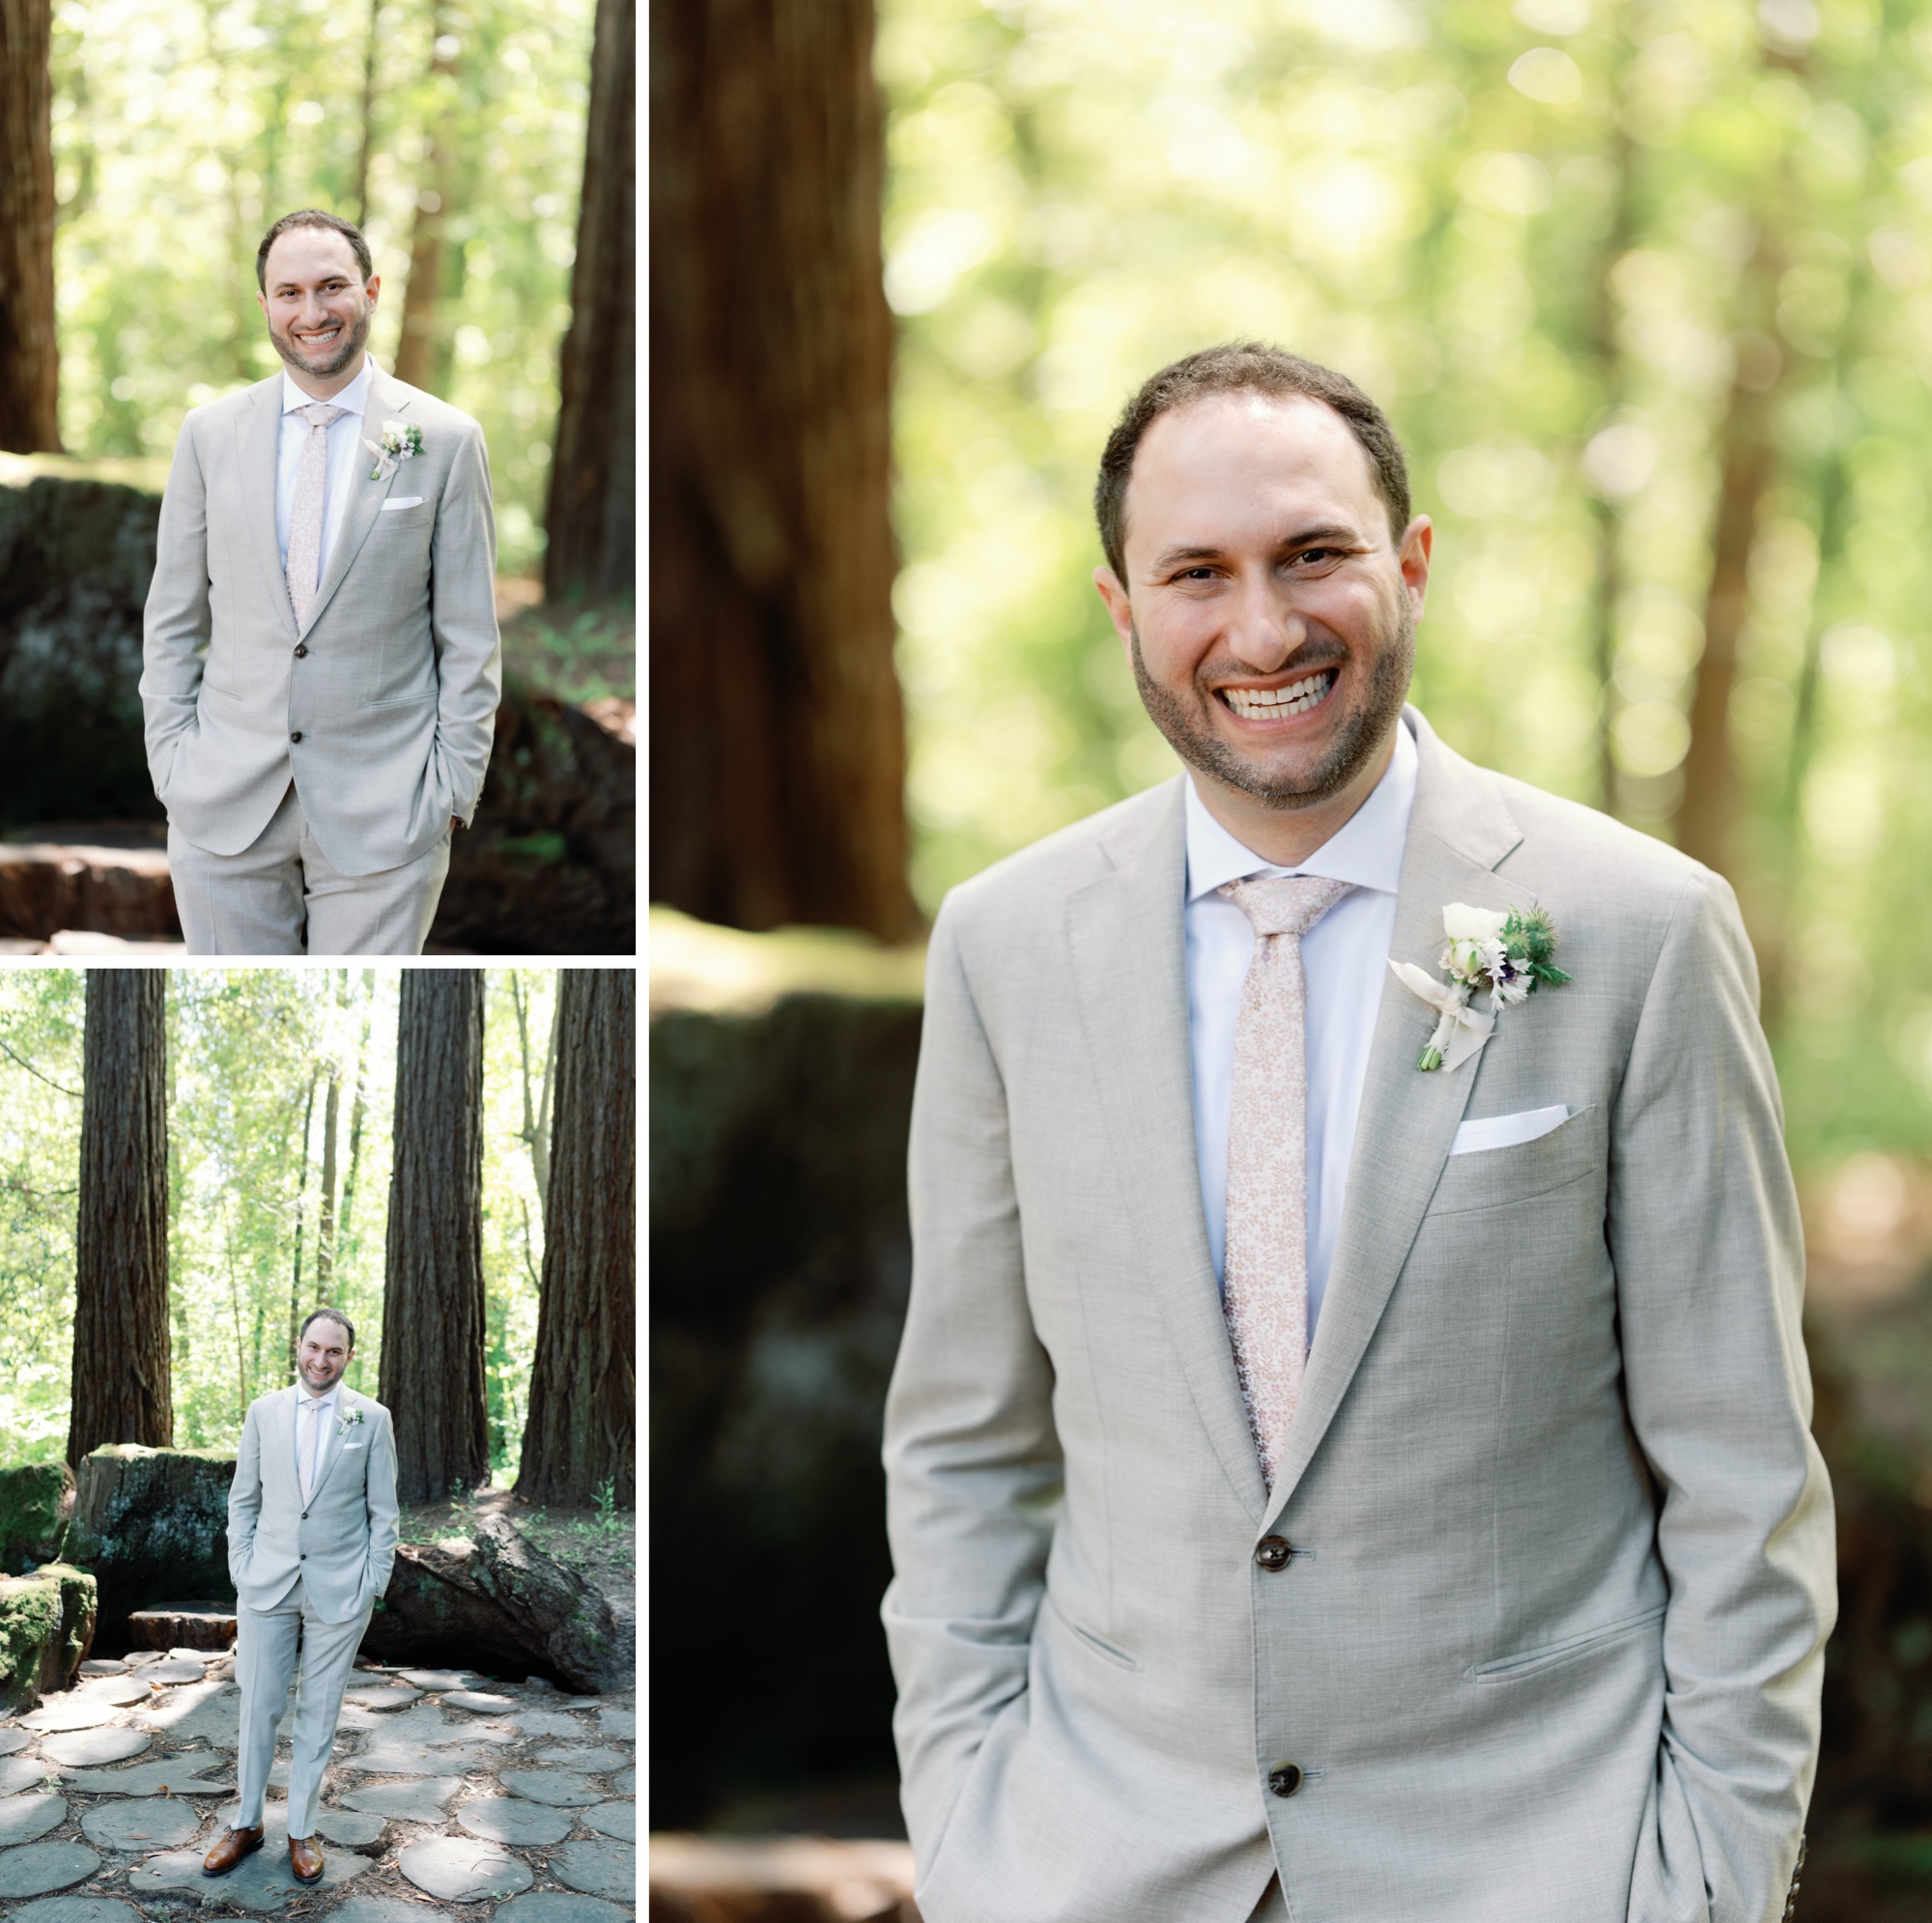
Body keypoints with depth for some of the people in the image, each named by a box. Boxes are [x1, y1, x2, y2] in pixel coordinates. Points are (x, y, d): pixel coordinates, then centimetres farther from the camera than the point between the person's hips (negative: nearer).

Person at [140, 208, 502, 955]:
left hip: (383, 811, -2)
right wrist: (170, 757, 3)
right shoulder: (208, 434, 6)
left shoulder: (445, 440, 0)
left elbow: (471, 639, 1)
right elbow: (172, 620, 11)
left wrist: (453, 789, -3)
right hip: (224, 806, 2)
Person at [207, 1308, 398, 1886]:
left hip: (339, 1589, -1)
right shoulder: (263, 1411, 5)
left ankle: (301, 1831, 17)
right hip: (268, 1582, 1)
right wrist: (241, 1567, 0)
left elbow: (383, 1509, 2)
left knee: (318, 1713, 7)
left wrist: (374, 1583, -4)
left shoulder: (371, 1419, -1)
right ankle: (246, 1824, 18)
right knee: (257, 1706, 4)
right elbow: (243, 1498, 9)